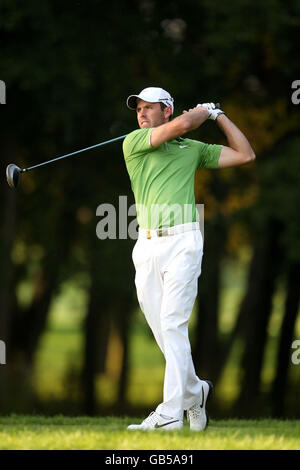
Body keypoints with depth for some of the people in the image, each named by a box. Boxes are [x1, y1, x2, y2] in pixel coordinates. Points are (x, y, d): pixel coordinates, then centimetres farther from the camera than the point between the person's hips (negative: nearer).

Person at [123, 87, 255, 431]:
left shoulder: (194, 149, 15)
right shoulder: (133, 142, 8)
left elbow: (246, 155, 18)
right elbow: (181, 125, -6)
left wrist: (218, 115, 17)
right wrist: (203, 111, 13)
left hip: (182, 241, -2)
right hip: (146, 245, 2)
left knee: (173, 325, -14)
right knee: (160, 329, 4)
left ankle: (171, 412, -20)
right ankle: (194, 392, 26)